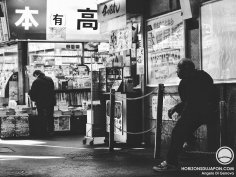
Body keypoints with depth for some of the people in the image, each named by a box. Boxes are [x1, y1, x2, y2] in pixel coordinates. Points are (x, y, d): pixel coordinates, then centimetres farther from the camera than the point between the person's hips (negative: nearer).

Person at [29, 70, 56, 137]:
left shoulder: (36, 82, -11)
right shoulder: (50, 79, 7)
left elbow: (33, 92, -8)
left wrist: (34, 99, 9)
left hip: (41, 102, -5)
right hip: (51, 101, 5)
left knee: (42, 118, 3)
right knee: (50, 117, 14)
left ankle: (43, 133, 3)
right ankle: (50, 131, 16)